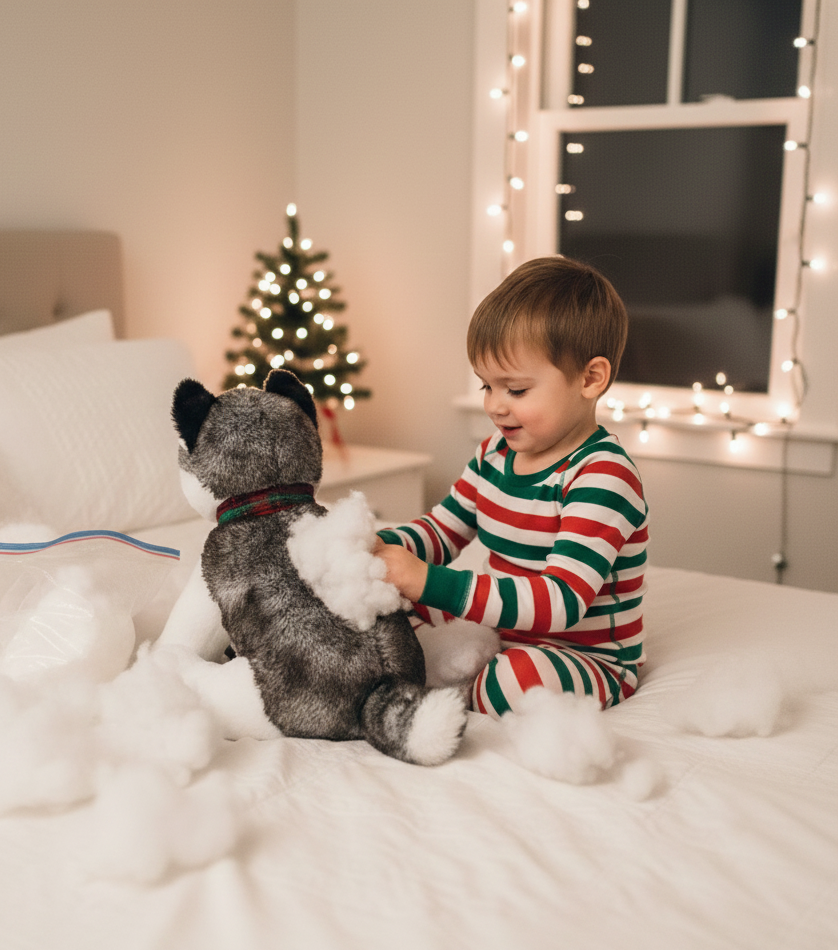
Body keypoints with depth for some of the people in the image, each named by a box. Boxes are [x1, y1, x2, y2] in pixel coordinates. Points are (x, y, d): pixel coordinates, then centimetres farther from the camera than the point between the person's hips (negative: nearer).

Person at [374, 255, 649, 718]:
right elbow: (442, 529, 15)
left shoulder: (602, 478, -24)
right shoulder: (496, 454, 3)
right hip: (499, 633, 8)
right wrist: (383, 545, -10)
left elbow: (561, 602, -35)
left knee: (518, 681, -37)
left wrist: (430, 583, -41)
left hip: (588, 658, -7)